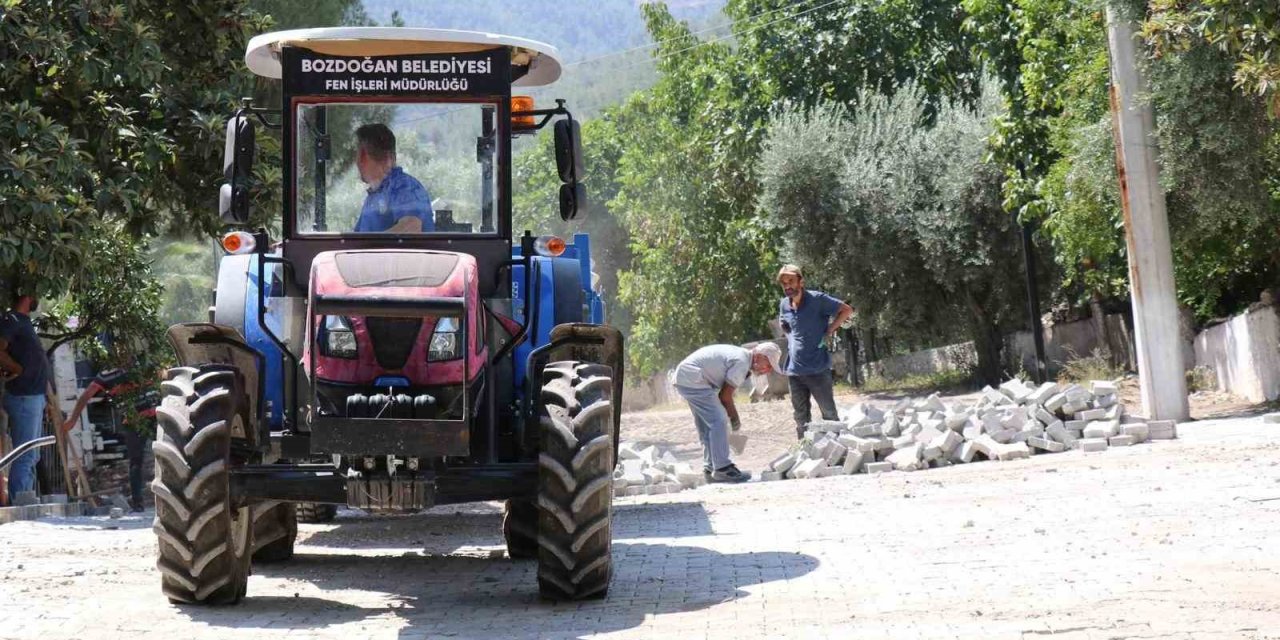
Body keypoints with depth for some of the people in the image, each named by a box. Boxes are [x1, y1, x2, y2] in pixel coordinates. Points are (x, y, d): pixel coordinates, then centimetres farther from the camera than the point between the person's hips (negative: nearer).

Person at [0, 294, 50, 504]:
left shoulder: (23, 321, 17)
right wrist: (18, 369, -12)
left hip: (34, 396, 10)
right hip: (24, 397, -10)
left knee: (31, 457, 13)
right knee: (25, 456, -10)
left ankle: (27, 503, 18)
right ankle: (19, 506, -10)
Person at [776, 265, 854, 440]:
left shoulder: (817, 299, -9)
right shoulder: (784, 305, 7)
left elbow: (847, 310, -6)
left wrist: (829, 332, -11)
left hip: (818, 368, -5)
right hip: (794, 370, 5)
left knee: (829, 413, 3)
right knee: (800, 416, 11)